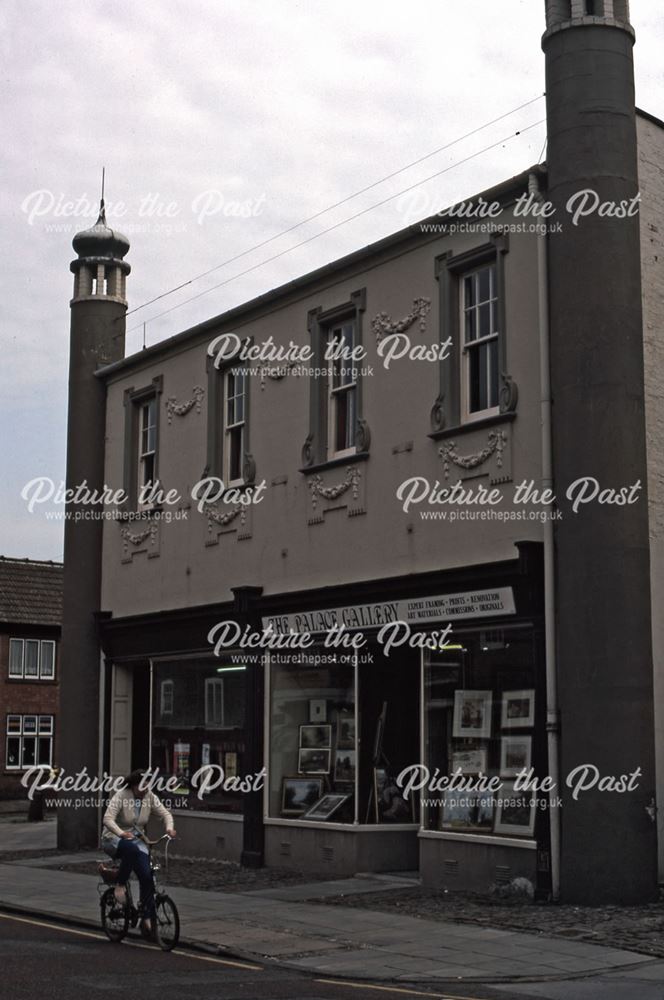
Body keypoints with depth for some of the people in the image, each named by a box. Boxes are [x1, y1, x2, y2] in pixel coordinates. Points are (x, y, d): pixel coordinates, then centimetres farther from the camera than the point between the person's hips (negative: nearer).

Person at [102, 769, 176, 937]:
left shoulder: (150, 797, -3)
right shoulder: (121, 796, -17)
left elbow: (165, 813, 1)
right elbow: (108, 819, -26)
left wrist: (169, 828, -21)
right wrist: (122, 833, -43)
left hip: (136, 840, 4)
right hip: (113, 839, -4)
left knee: (147, 876, -17)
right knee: (131, 848, -41)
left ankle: (148, 919, -11)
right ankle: (120, 885, -21)